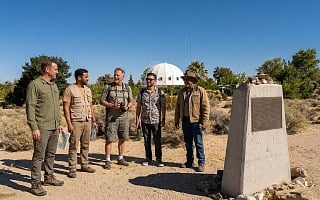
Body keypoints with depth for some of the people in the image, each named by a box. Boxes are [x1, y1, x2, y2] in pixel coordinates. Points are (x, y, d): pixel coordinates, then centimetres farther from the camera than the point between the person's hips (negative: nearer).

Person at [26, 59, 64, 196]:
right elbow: (30, 107, -13)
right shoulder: (35, 85, -9)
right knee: (39, 156, -1)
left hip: (54, 127, 8)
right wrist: (34, 128, -18)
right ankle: (35, 184, 7)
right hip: (42, 127, -8)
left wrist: (59, 123, 18)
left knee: (51, 154, 16)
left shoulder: (54, 85, 15)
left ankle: (49, 177, 30)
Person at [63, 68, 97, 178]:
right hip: (76, 122, -6)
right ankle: (72, 169, 8)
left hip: (87, 121, 6)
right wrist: (69, 123, -16)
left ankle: (84, 165, 24)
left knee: (85, 145, 12)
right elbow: (66, 107, -11)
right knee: (73, 146, 0)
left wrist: (93, 120, 12)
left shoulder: (88, 90, 13)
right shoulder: (70, 89, -7)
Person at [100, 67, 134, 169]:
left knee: (122, 139, 10)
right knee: (109, 139, -2)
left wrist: (127, 107, -8)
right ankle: (108, 160, 9)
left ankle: (120, 158, 23)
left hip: (124, 117, 3)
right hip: (111, 117, -3)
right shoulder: (108, 87, 2)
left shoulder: (127, 88, 10)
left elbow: (131, 101, 13)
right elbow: (102, 101, 0)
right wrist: (112, 105, -15)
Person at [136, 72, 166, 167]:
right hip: (144, 121, 2)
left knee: (157, 141, 2)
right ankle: (148, 158, 23)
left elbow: (163, 106, 1)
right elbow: (138, 106, 7)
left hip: (156, 121, -2)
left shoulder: (160, 92, 0)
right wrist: (137, 119, 3)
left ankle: (159, 159, 14)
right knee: (147, 141, 10)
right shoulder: (142, 92, 5)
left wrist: (163, 119, -5)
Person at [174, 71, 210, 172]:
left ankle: (201, 163, 11)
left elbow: (206, 107, -7)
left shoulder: (200, 91, -4)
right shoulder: (182, 92, 12)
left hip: (196, 121, -5)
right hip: (185, 121, 5)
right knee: (188, 143, 13)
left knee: (198, 143, -1)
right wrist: (176, 120, 13)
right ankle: (189, 162, 25)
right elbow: (178, 107, 17)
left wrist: (204, 122, -13)